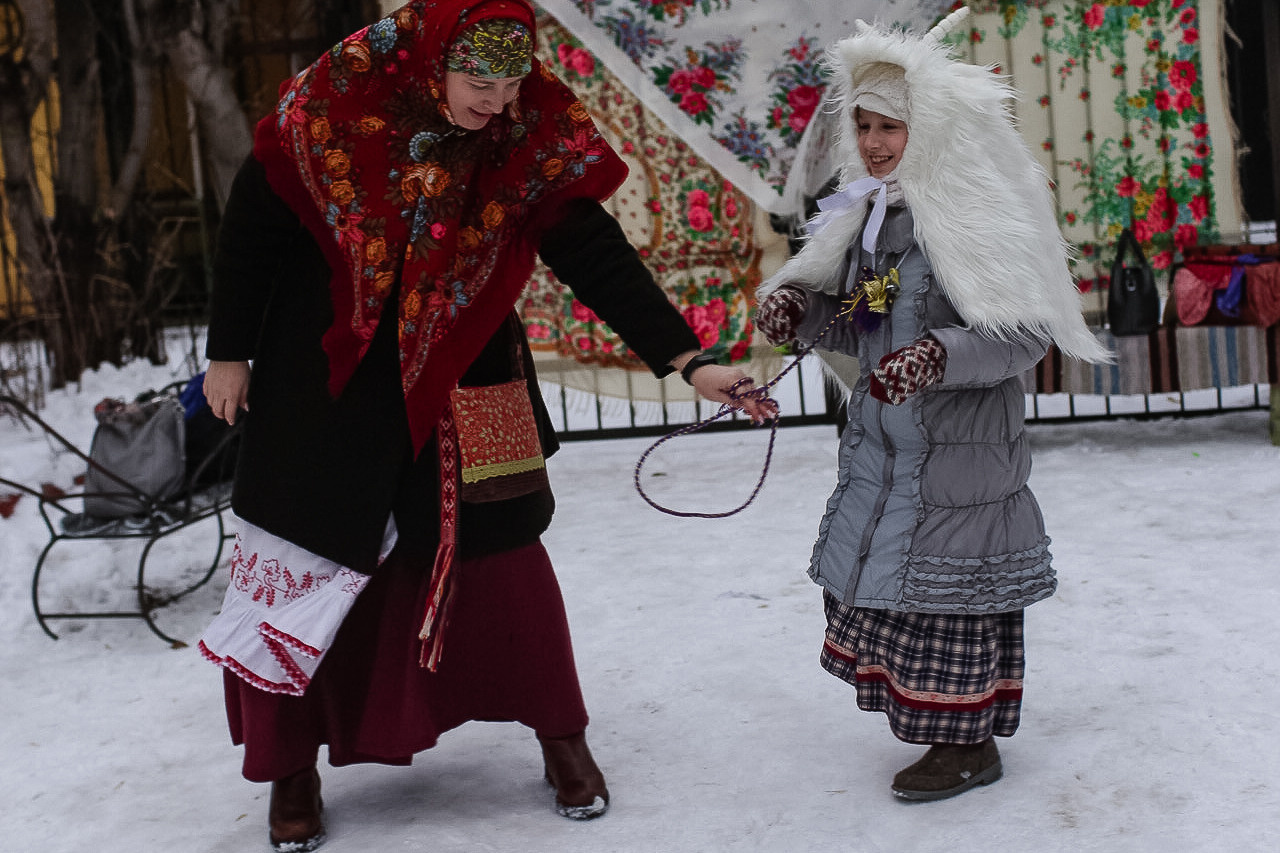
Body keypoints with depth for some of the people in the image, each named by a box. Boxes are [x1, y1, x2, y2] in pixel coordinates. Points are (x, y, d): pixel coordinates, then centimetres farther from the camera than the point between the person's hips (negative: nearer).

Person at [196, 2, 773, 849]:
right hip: (321, 385, 0)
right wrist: (229, 352, 2)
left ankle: (561, 734, 24)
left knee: (501, 553, 3)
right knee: (306, 566, 4)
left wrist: (688, 360, -23)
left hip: (462, 382, 1)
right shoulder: (330, 110, -15)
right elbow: (253, 227, -4)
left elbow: (597, 255, -14)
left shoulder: (539, 140, -13)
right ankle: (293, 762, 23)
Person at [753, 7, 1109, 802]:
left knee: (945, 581, -1)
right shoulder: (869, 212, 9)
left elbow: (1026, 332, -21)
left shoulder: (976, 209, -16)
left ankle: (969, 745, 16)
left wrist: (936, 357, -35)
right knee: (878, 574, 15)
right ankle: (946, 724, 32)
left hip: (962, 440, -8)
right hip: (882, 438, 8)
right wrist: (799, 307, -4)